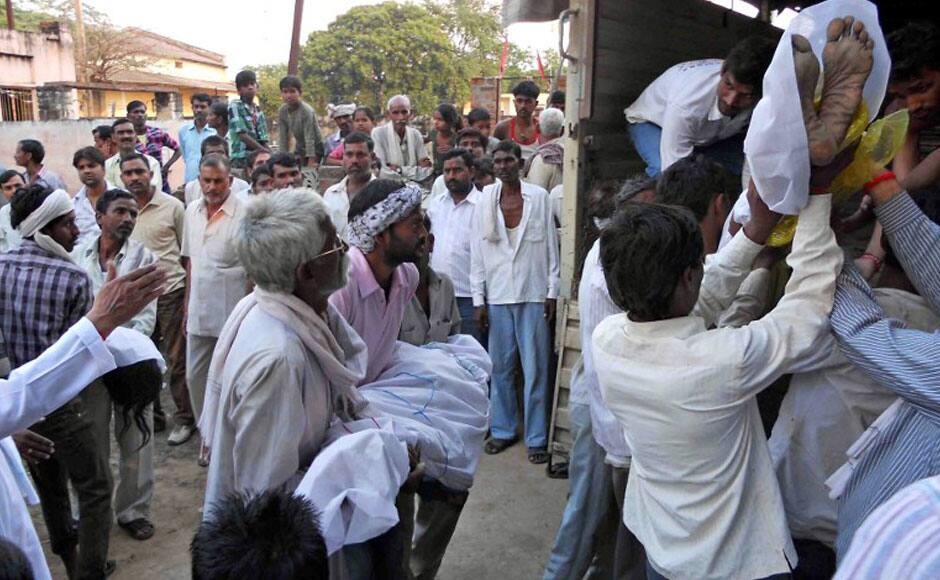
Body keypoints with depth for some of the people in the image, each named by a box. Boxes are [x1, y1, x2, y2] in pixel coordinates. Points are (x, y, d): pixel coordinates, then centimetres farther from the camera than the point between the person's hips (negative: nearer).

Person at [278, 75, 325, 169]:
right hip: (299, 149, 5)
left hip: (315, 149, -5)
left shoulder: (307, 111, -24)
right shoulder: (282, 111, -8)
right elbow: (283, 138, -5)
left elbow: (309, 139, -27)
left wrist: (311, 166, -29)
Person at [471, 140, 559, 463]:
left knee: (535, 369, 2)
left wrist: (552, 292, -1)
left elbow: (551, 247, 2)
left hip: (533, 294, -2)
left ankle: (536, 437, 13)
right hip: (497, 296, 2)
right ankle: (502, 430, 24)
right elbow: (477, 253, 5)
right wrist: (478, 299, 2)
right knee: (501, 367, 10)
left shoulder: (539, 197, 0)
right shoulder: (485, 201, 4)